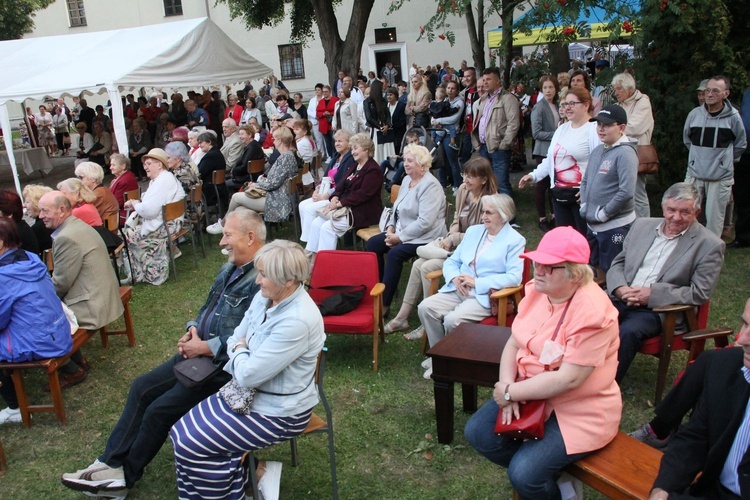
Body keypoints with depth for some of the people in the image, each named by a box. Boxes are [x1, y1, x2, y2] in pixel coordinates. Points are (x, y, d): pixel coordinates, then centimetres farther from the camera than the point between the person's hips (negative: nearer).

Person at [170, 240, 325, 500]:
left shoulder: (297, 321, -31)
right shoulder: (265, 297, -3)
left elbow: (248, 375, -28)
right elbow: (236, 338, 7)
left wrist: (239, 351, -7)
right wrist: (240, 357, -13)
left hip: (278, 412, -9)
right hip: (249, 394, 9)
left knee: (190, 445, -9)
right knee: (181, 431, 3)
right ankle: (239, 476, 16)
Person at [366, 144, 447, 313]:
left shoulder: (430, 186, -18)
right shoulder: (407, 180, 11)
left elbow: (425, 222, -26)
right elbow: (397, 209, 19)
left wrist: (399, 237, -21)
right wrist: (390, 228, 1)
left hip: (425, 237, -10)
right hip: (402, 232, 10)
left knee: (395, 253, -28)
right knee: (373, 243, -5)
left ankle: (384, 303, -20)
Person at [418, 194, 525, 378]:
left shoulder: (515, 240, -1)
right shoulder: (473, 231, 19)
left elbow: (514, 277, -14)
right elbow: (452, 261, 20)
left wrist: (477, 282, -17)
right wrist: (454, 277, -4)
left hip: (485, 296, -6)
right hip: (458, 290, 6)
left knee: (452, 319, -29)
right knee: (425, 307, -18)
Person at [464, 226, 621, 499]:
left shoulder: (591, 312, -26)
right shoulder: (536, 290, -3)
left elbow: (569, 379, -28)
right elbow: (513, 343, 0)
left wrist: (511, 392, -20)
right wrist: (507, 387, -17)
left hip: (579, 409, -8)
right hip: (529, 393, 8)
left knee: (524, 474, -20)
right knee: (477, 433, -1)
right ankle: (538, 471, 16)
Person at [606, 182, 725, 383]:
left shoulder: (709, 245, 0)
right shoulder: (642, 225, 14)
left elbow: (699, 293, -6)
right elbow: (618, 263, 16)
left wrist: (651, 294, -15)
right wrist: (620, 288, -7)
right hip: (623, 298, 4)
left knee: (627, 331, -34)